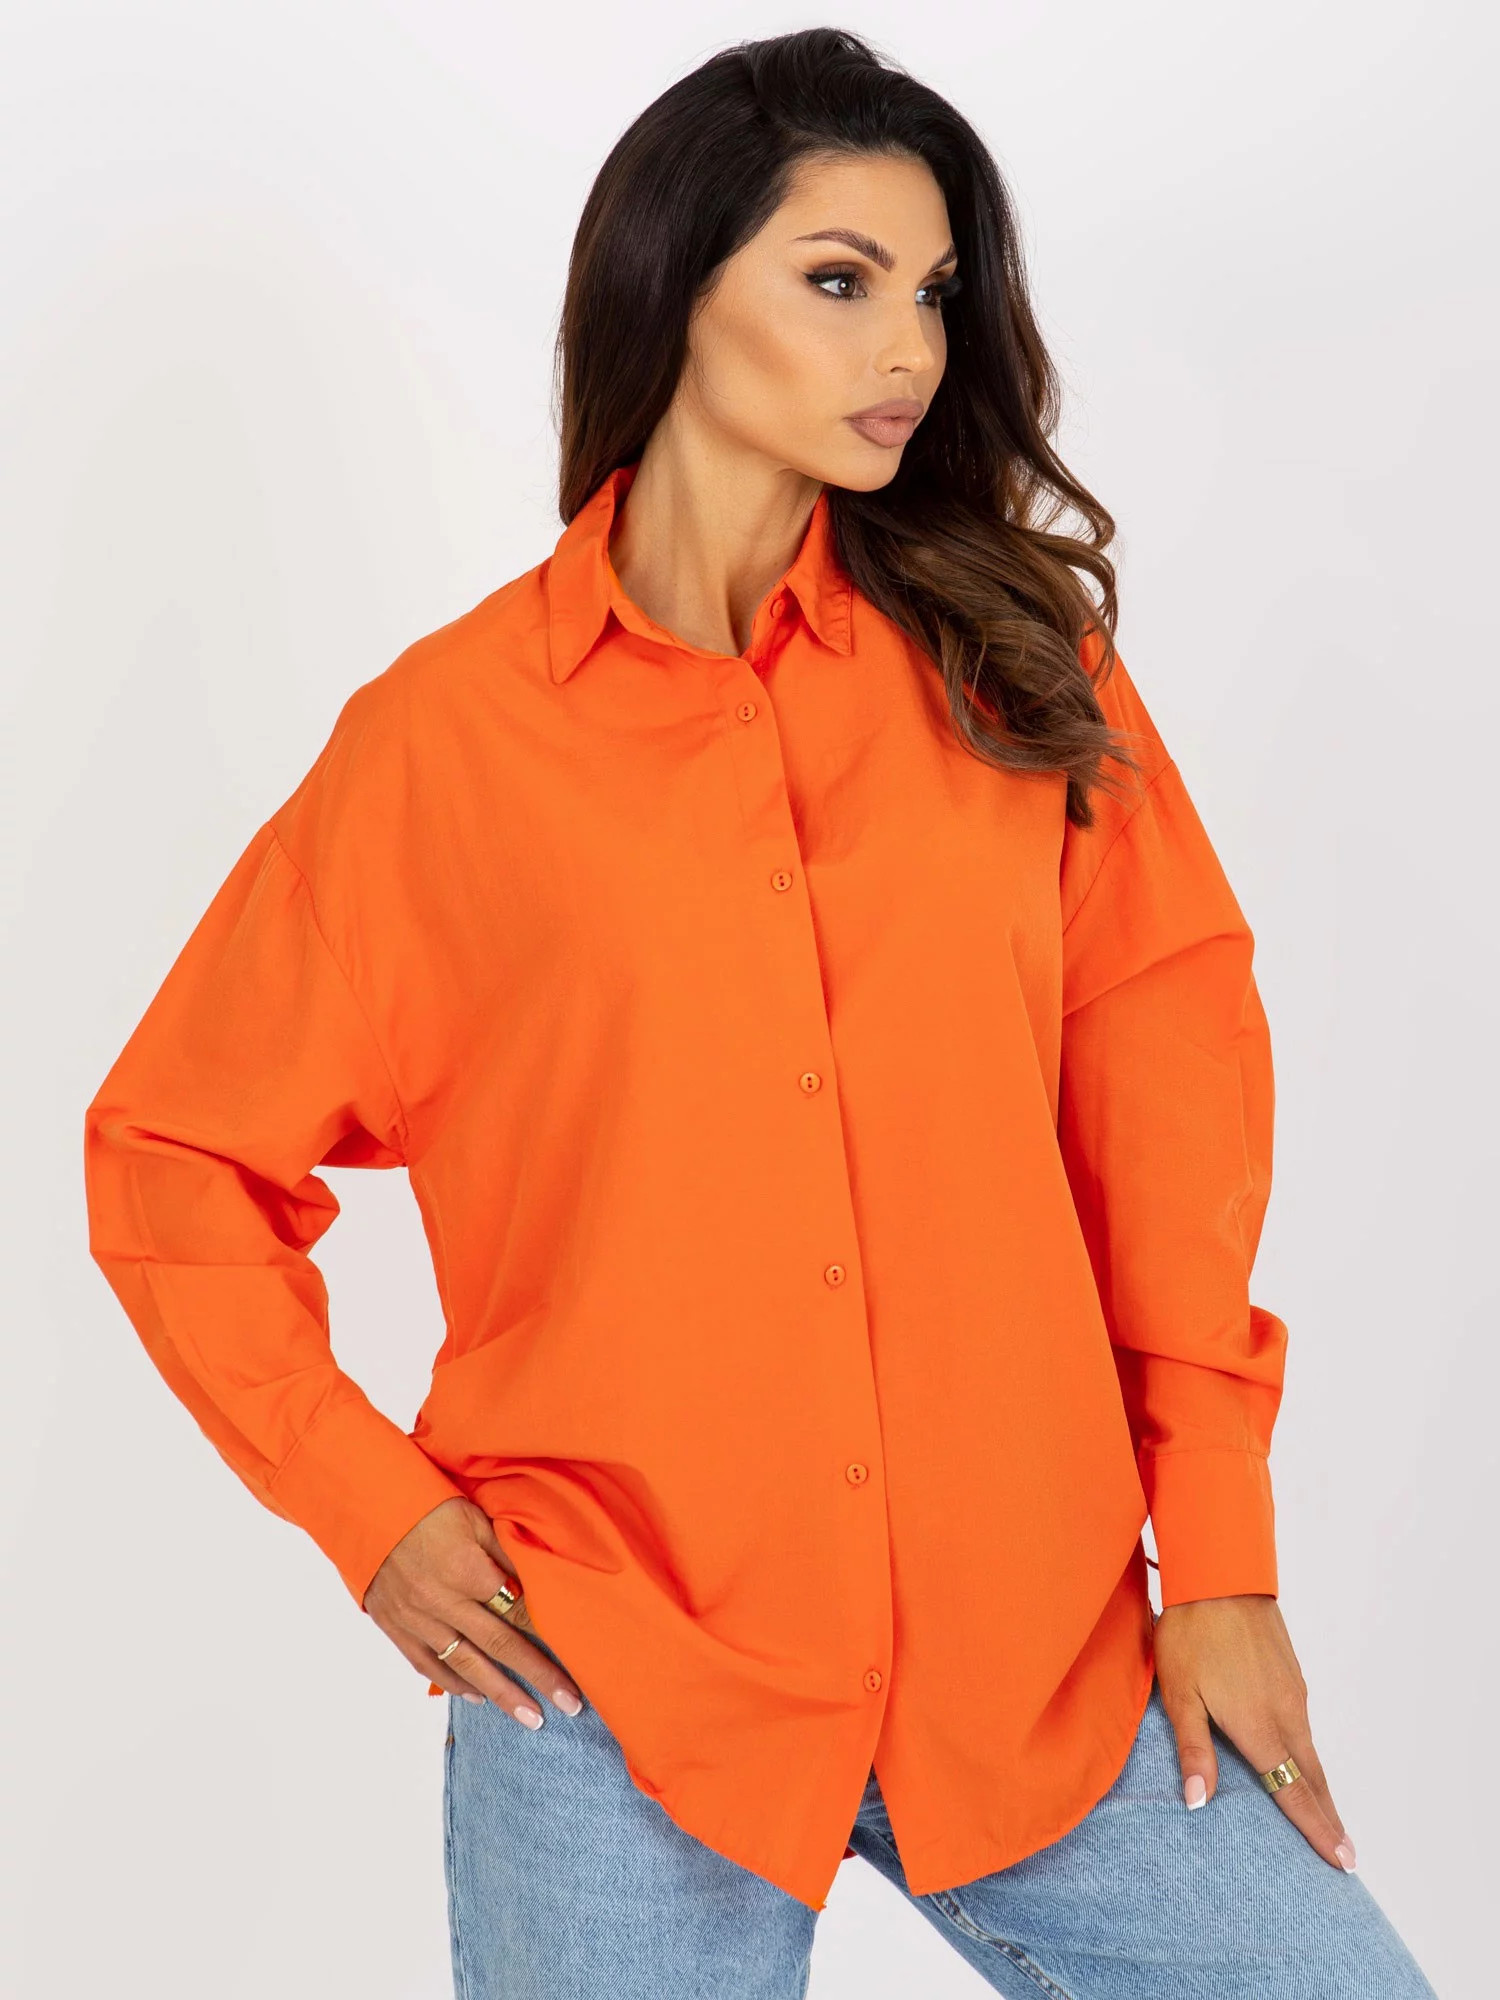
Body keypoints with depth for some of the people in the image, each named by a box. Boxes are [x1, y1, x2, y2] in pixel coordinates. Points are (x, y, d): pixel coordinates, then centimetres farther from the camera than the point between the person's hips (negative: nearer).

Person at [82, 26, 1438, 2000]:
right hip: (613, 1679, -1)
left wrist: (1216, 1548, -3)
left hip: (1036, 1652, 2)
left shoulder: (1008, 648, 5)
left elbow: (1166, 1044, 1)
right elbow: (173, 1152, 6)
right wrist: (373, 1508, -4)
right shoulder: (451, 730, 0)